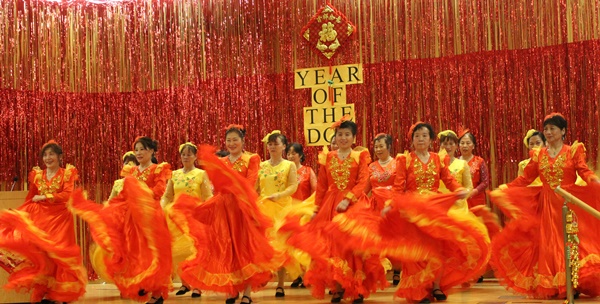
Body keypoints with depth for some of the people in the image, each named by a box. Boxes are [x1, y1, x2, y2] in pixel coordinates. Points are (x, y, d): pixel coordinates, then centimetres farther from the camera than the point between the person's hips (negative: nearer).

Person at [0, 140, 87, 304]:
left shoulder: (67, 173, 2)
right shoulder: (37, 174, 12)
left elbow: (67, 195, -11)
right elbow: (30, 199, 11)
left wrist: (44, 197, -9)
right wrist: (18, 215, 0)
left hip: (60, 218, -3)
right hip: (40, 218, 3)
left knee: (58, 253, -4)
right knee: (40, 252, -5)